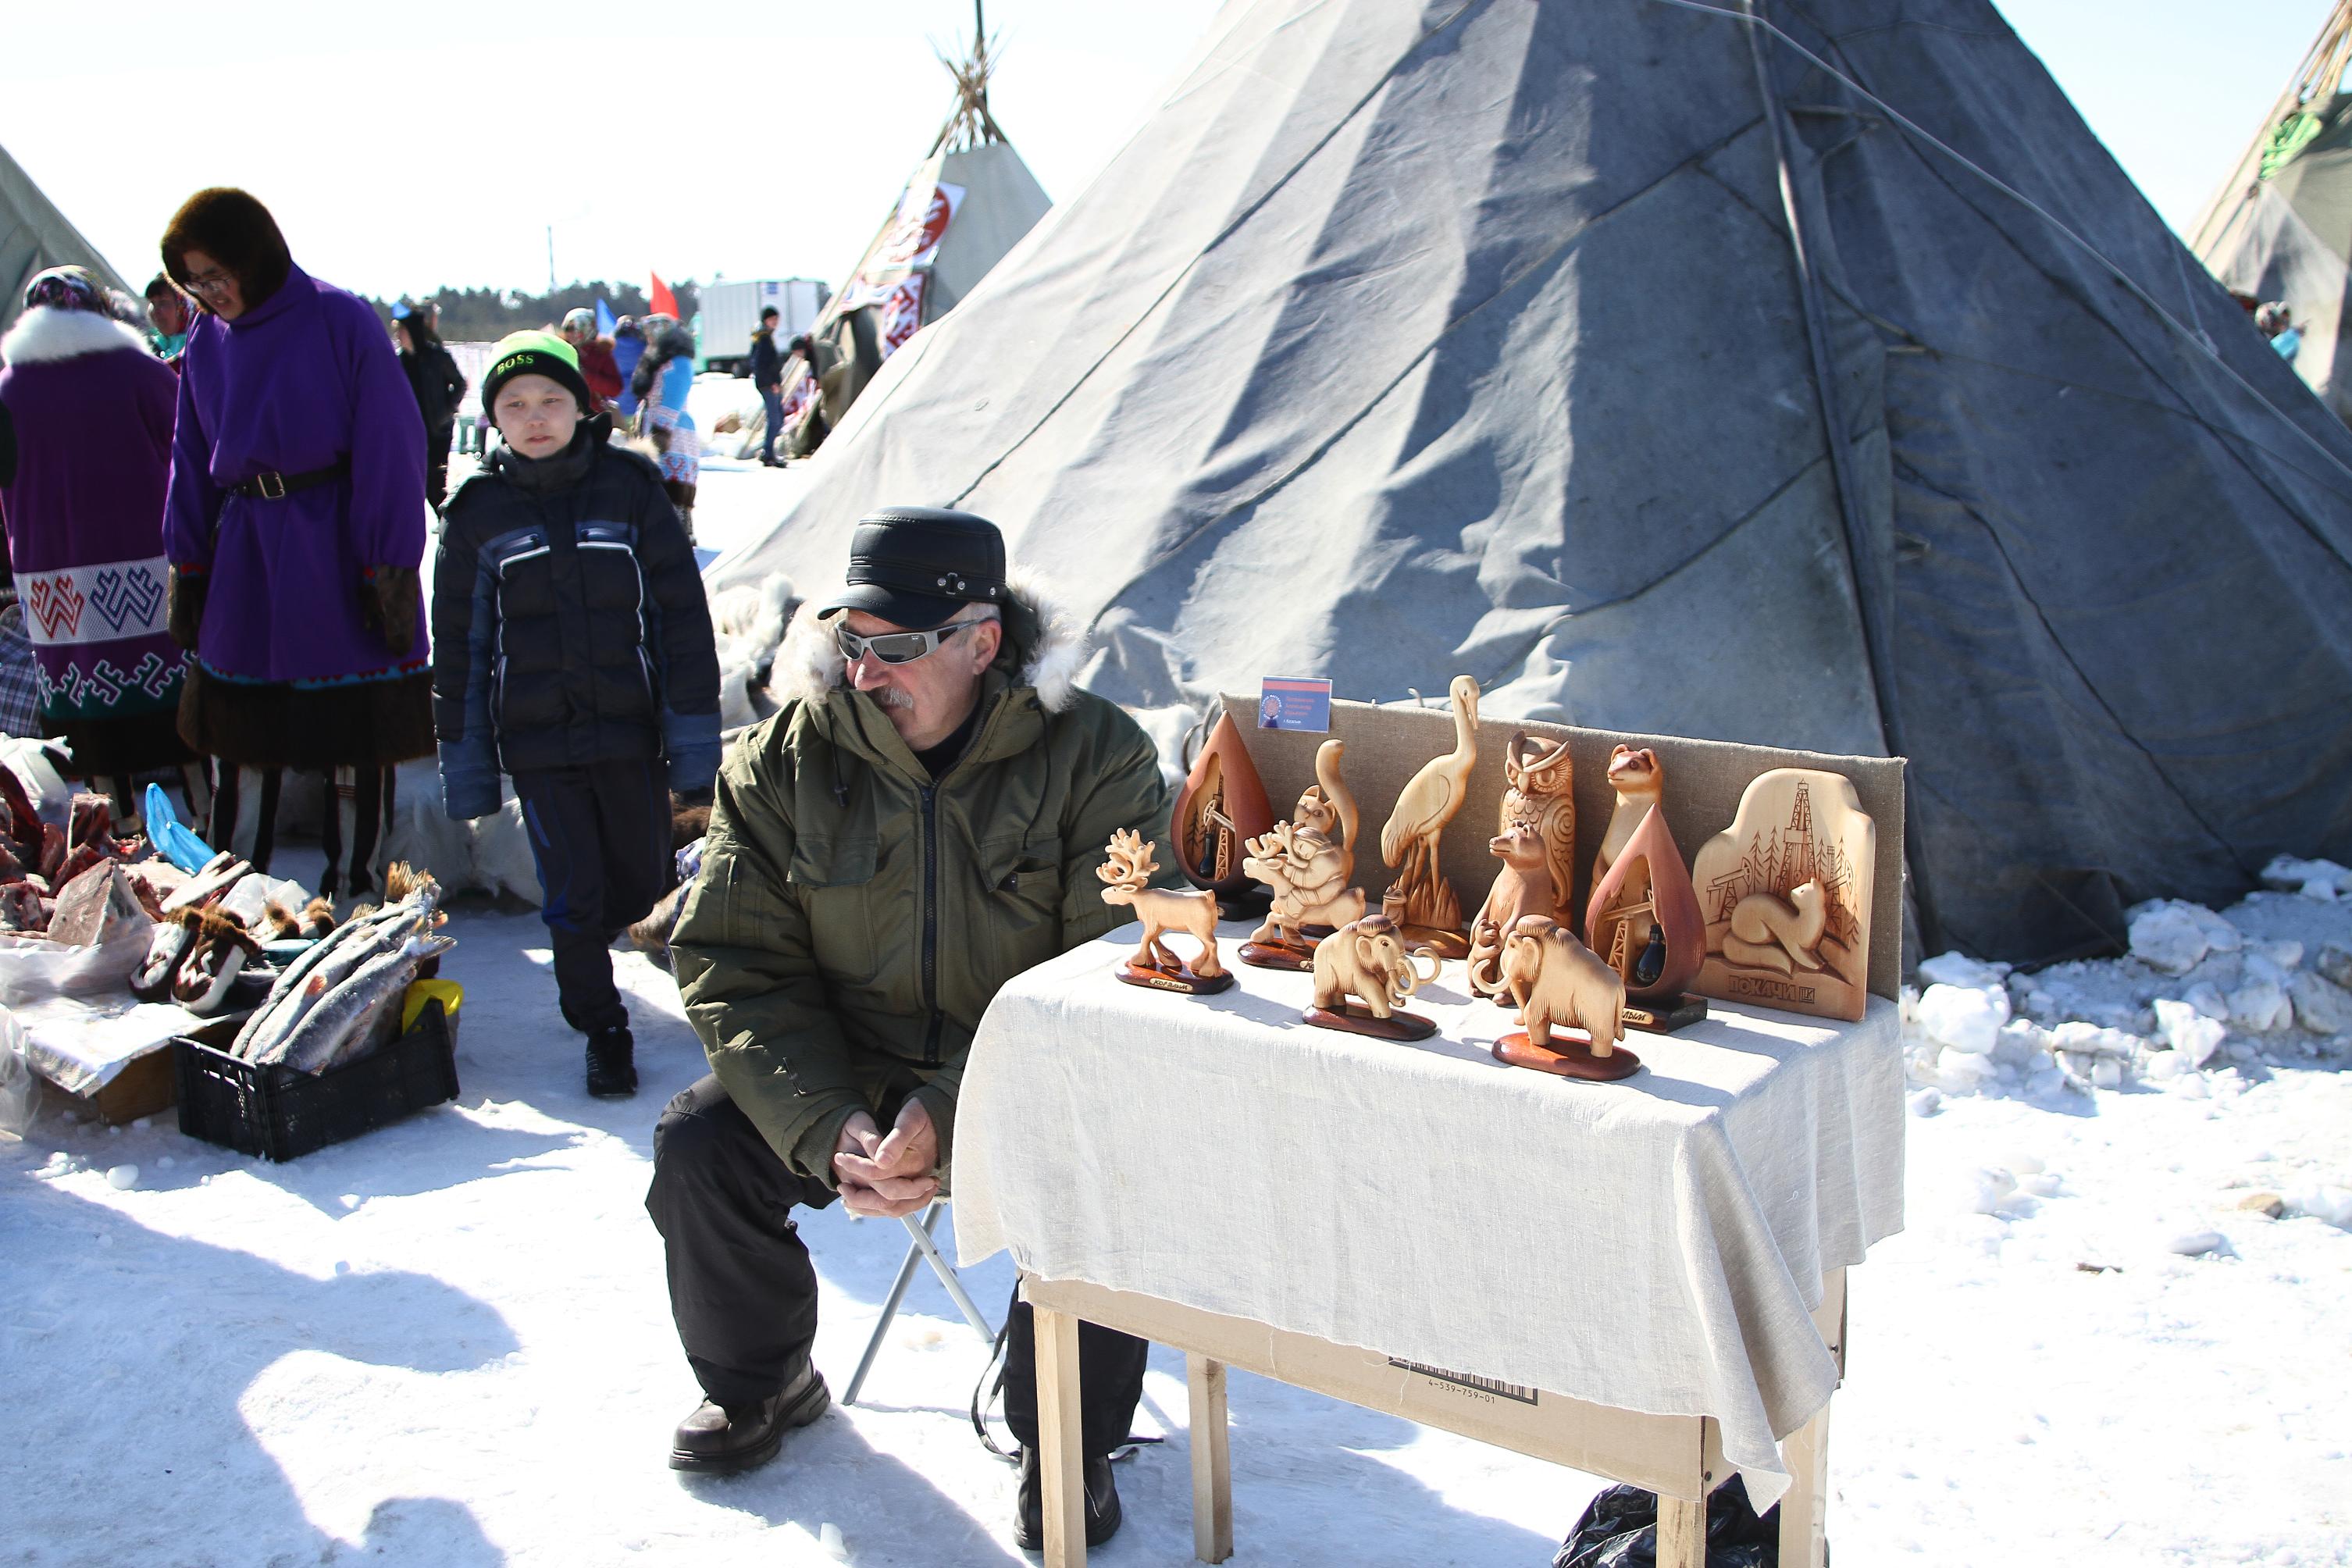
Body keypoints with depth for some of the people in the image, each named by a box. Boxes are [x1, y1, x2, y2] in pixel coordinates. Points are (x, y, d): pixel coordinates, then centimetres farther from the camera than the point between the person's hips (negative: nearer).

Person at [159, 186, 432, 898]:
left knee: (359, 738, 3)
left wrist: (388, 569, -12)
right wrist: (187, 566, 8)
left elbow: (388, 451, -9)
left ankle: (352, 891, 16)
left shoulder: (343, 322, -9)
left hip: (336, 554, -4)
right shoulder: (206, 337, 7)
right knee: (241, 736, 7)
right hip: (244, 553, 5)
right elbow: (191, 460, 13)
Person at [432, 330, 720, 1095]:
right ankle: (602, 1030, 18)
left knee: (641, 884, 10)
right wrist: (463, 754, 6)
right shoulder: (479, 512, 2)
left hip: (630, 729, 0)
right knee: (571, 893, 0)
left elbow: (680, 609, -1)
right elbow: (459, 642, 7)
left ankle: (581, 952, 42)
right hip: (536, 740, 0)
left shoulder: (631, 488, -2)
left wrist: (693, 720, -4)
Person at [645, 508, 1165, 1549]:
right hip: (840, 1077, 3)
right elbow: (734, 966, -5)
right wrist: (827, 1128, -21)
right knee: (697, 1149, -15)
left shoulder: (1096, 758, -14)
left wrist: (951, 1117, -29)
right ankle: (757, 1385, 15)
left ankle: (1068, 1442, -1)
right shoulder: (782, 760, -4)